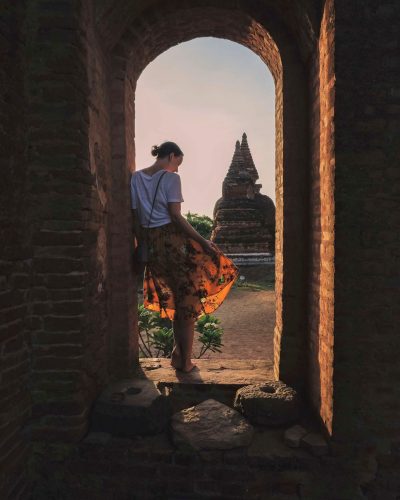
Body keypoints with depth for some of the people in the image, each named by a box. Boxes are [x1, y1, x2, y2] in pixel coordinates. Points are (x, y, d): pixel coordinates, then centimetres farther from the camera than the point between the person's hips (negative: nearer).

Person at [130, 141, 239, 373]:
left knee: (177, 297, 20)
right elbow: (175, 216, -15)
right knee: (188, 300, 6)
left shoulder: (136, 177, 10)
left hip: (152, 242, 7)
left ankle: (178, 352, 24)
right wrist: (202, 241, -12)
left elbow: (135, 217, 9)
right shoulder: (171, 178, -8)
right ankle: (186, 361, 14)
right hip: (173, 239, -6)